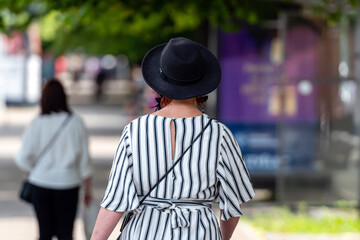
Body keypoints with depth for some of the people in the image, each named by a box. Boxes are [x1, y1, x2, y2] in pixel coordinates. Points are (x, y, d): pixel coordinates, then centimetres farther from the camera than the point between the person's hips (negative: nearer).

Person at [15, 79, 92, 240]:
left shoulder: (37, 124, -6)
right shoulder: (75, 123, -5)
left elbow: (24, 158, -6)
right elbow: (84, 159, 0)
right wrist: (88, 190, 10)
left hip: (41, 183, 1)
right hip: (67, 183, -1)